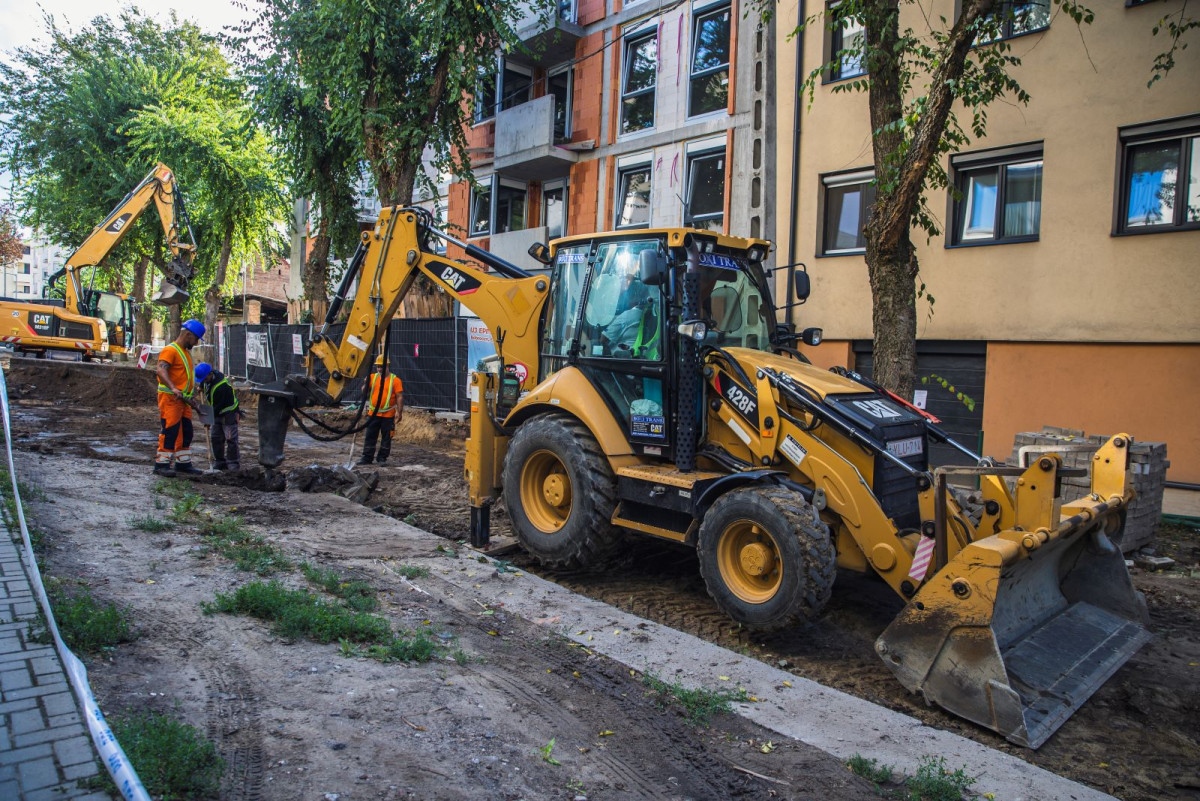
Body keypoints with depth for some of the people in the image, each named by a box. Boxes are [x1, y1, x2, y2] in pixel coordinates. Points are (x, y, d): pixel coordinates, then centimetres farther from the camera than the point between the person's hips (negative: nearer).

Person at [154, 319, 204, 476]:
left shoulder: (186, 352, 19)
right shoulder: (170, 350, -12)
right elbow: (161, 370, -27)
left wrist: (191, 396, 22)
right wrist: (173, 388, -41)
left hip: (183, 399, 9)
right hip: (170, 398, -9)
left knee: (186, 432, 12)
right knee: (170, 432, -8)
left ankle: (183, 463, 20)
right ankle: (161, 464, -2)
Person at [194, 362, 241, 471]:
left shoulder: (221, 386, -30)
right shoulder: (208, 377, -3)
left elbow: (218, 406, -25)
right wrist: (202, 388, 12)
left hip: (229, 413, -9)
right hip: (217, 413, 9)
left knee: (230, 439, -8)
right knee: (215, 438, 7)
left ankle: (233, 463, -2)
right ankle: (219, 462, 14)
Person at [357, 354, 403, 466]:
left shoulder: (395, 380, -5)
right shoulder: (373, 377, 7)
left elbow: (399, 397, -7)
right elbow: (365, 390, 6)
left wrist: (399, 411, -12)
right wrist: (366, 384, -15)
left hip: (388, 415, -3)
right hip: (373, 413, 3)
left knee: (386, 437, 5)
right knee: (370, 436, 7)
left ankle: (383, 458, 16)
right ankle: (367, 457, 16)